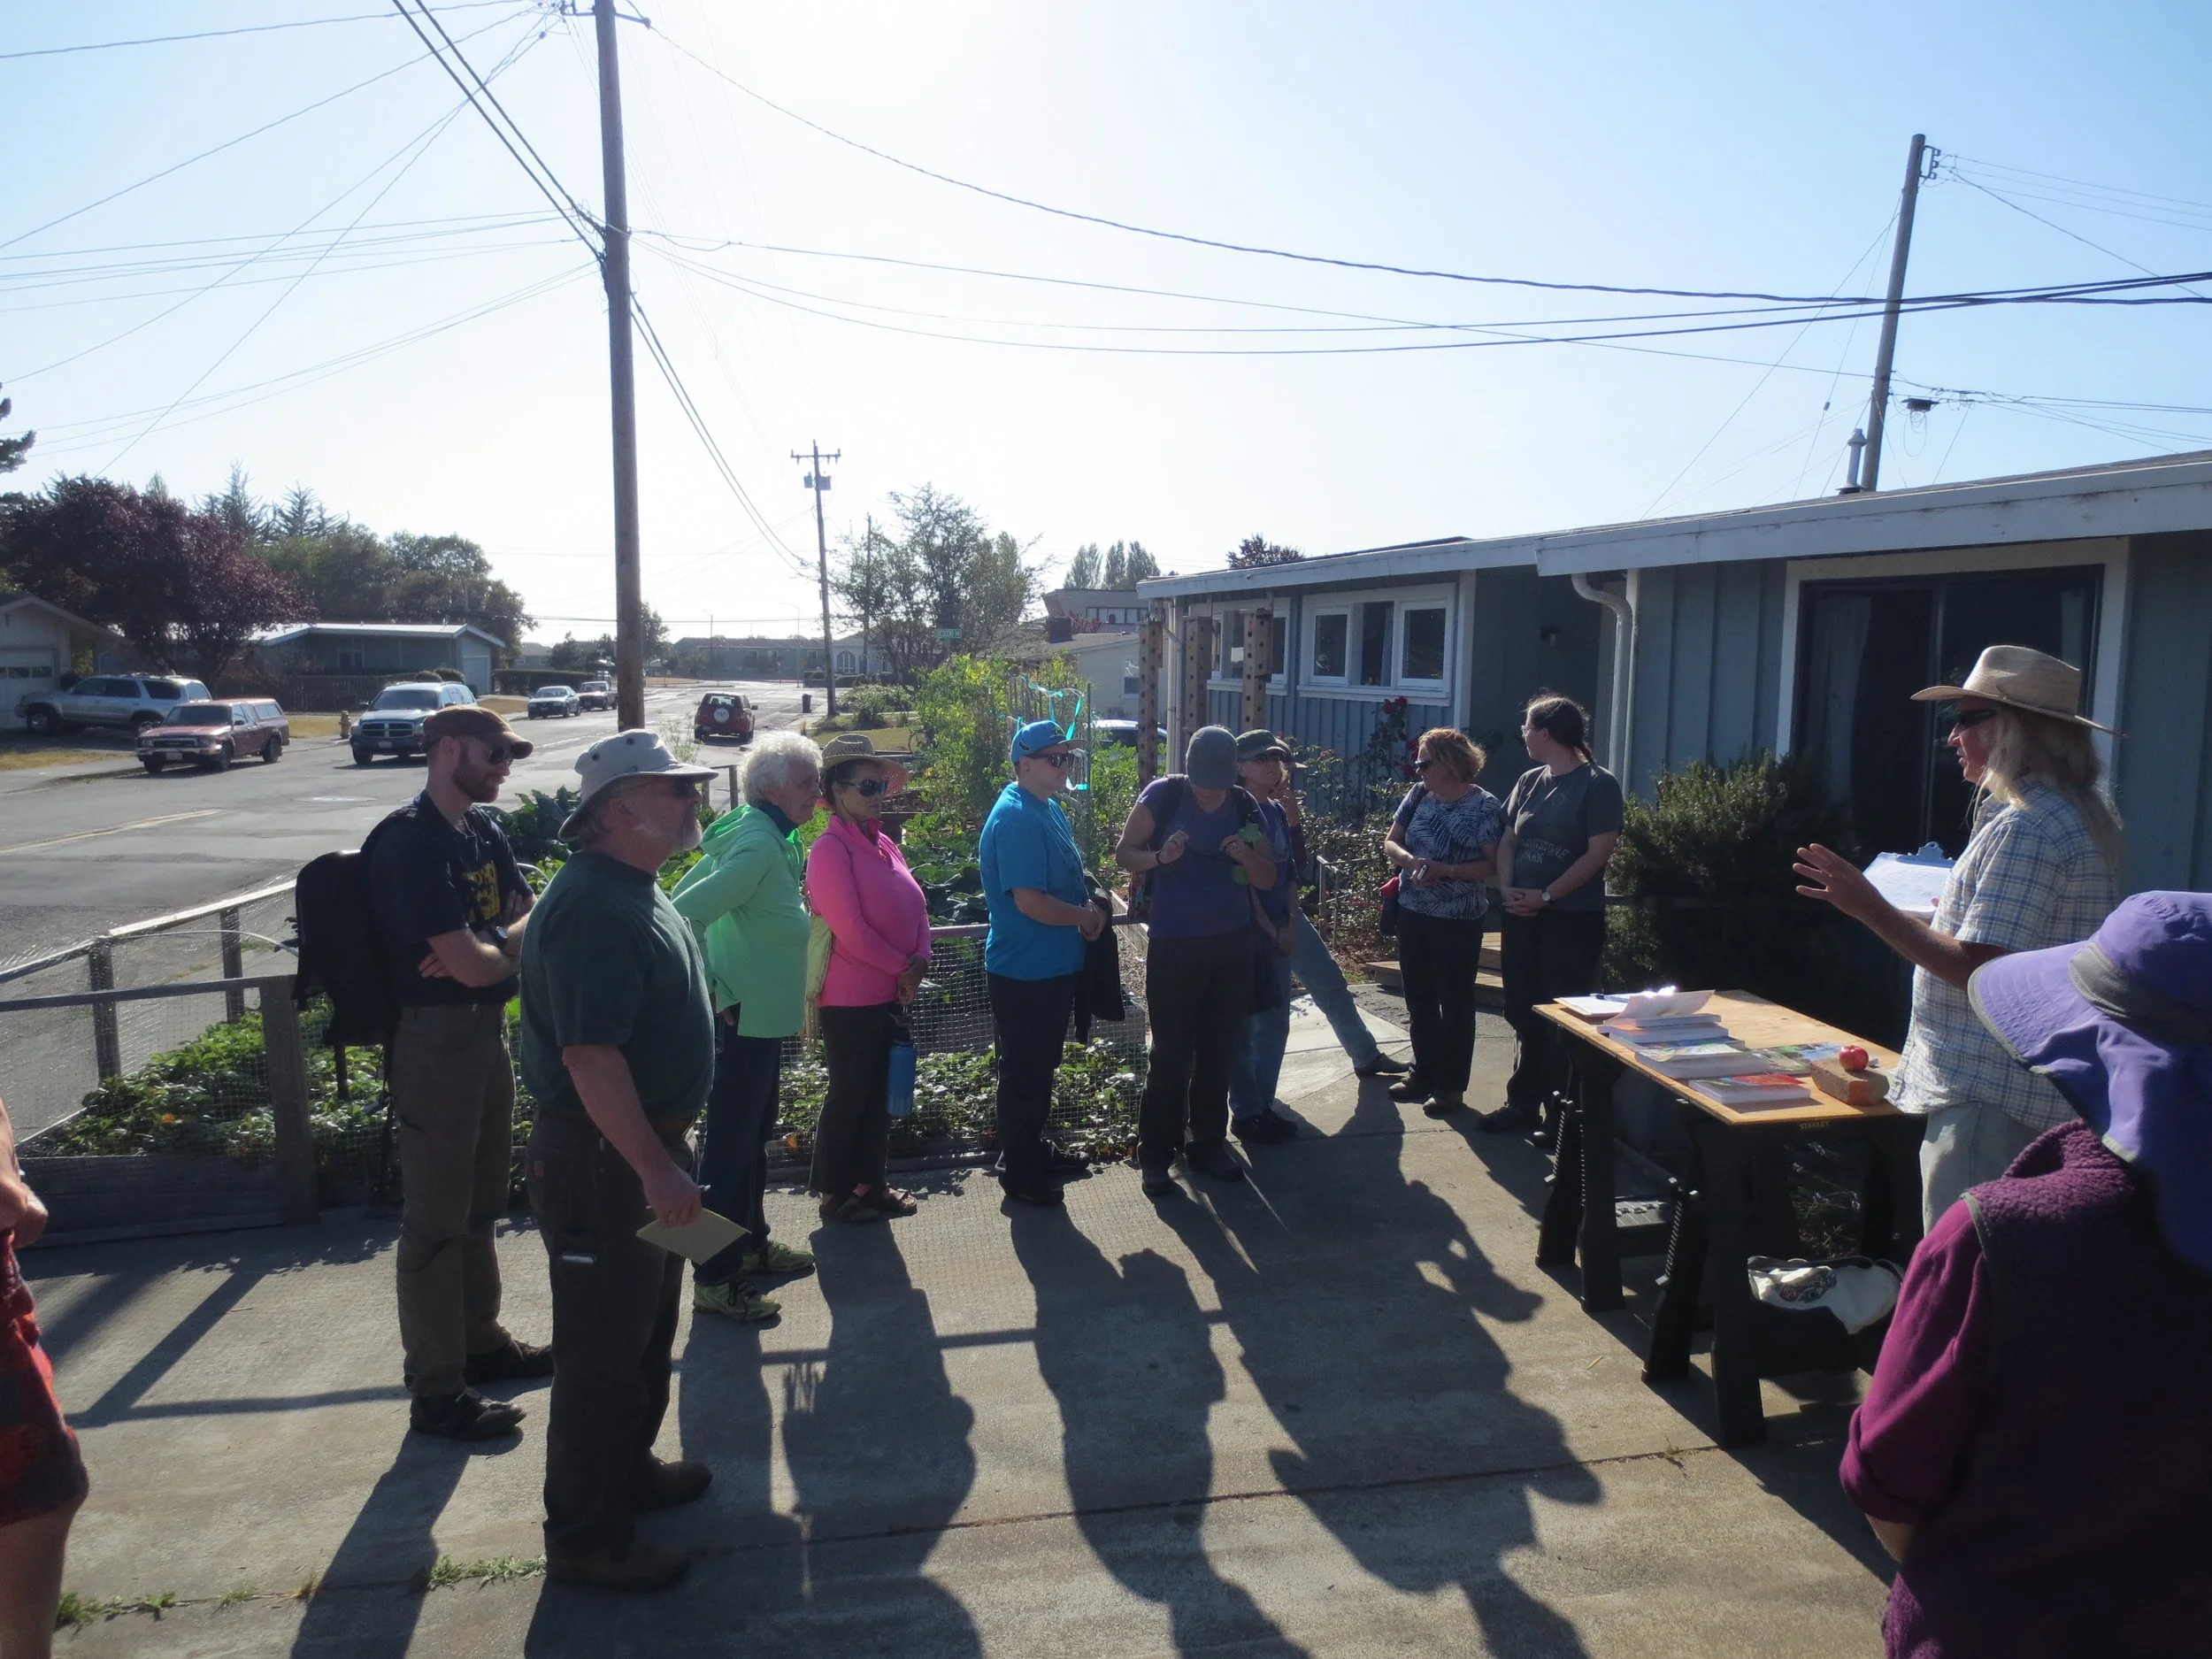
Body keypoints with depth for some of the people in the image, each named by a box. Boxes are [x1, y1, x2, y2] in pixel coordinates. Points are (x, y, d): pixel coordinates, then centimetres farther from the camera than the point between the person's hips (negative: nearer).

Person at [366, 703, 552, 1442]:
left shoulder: (484, 829, 8)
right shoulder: (409, 842, -19)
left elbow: (530, 915, 8)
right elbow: (470, 963, -23)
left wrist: (491, 949, -12)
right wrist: (515, 950, -2)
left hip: (488, 1029, 9)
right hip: (434, 1037, -9)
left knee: (481, 1204, 20)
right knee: (436, 1217, 1)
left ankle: (481, 1341, 36)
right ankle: (436, 1391, 12)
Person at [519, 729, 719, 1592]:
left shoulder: (636, 892, 10)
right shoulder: (591, 906, -24)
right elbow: (589, 1054, -29)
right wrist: (655, 1167, -26)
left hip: (645, 1146, 10)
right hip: (602, 1159, -10)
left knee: (646, 1327, 24)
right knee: (602, 1349, 4)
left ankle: (628, 1467, 42)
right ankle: (584, 1535, 19)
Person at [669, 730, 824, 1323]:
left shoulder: (768, 837, 9)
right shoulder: (758, 845, -21)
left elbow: (683, 896, 15)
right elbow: (682, 915, -28)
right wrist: (716, 997, -24)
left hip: (761, 1016, 10)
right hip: (746, 1018, -10)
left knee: (753, 1134, 21)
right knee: (730, 1145, -1)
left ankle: (752, 1244, 37)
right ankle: (715, 1280, 10)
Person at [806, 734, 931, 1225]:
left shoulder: (883, 843, 10)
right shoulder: (831, 848, -16)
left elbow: (916, 904, 8)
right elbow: (851, 930, -21)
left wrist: (919, 961, -8)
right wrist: (901, 968, -12)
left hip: (892, 994, 8)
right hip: (852, 998, -8)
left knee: (879, 1093, 16)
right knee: (848, 1095, 5)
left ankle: (871, 1183, 29)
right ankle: (834, 1194, 19)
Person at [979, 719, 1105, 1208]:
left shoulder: (1051, 810, 10)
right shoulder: (1016, 819, -22)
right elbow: (1030, 901, -27)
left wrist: (1089, 906, 0)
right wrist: (1086, 917, -13)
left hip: (1055, 965, 10)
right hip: (1024, 971, -10)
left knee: (1040, 1070, 21)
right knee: (1024, 1075, 4)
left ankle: (1033, 1154, 37)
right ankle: (1020, 1174, 18)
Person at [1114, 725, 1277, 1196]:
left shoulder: (1245, 807, 3)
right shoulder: (1162, 795, -7)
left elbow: (1267, 879, 6)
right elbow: (1123, 853, -3)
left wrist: (1247, 856, -16)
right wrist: (1160, 857, -23)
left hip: (1232, 945, 4)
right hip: (1174, 945, -4)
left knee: (1219, 1051, 12)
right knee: (1171, 1054, -2)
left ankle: (1207, 1144, 26)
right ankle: (1156, 1154, 10)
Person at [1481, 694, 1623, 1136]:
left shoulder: (1599, 784, -9)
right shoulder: (1530, 781, 10)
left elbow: (1598, 853, -15)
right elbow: (1508, 841, 11)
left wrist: (1546, 896, -17)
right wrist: (1506, 888, -6)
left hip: (1573, 920, -6)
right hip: (1521, 916, 7)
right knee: (1522, 1014, 12)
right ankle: (1523, 1103, 23)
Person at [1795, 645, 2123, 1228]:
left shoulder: (2025, 829, -20)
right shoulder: (2081, 818, 13)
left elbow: (1978, 970, -24)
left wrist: (1871, 908, -20)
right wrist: (1960, 908, 27)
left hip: (1989, 1096, -11)